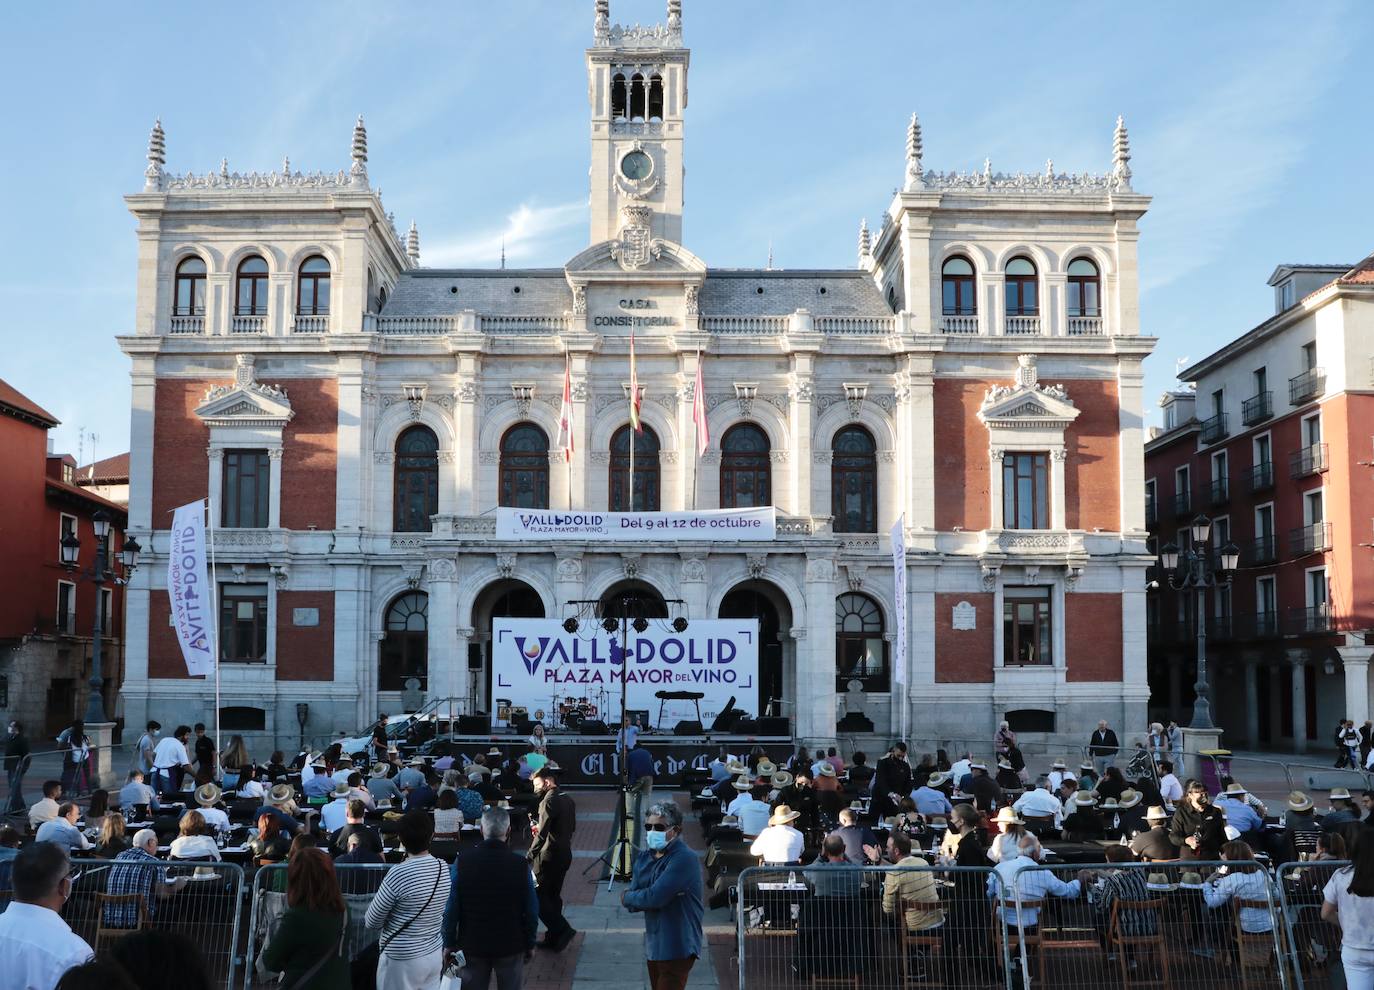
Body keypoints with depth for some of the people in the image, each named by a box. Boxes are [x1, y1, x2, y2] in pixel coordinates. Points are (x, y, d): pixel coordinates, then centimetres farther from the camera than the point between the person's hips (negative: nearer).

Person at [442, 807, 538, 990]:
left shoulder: (463, 861, -13)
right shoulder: (519, 864, -14)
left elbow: (451, 908, -8)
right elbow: (531, 910, -7)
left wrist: (449, 944, 4)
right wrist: (530, 944, 7)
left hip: (472, 945, 1)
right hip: (511, 945, -1)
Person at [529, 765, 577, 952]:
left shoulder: (549, 801, -17)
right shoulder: (568, 800, 10)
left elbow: (542, 834, -23)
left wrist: (529, 857, -20)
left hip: (548, 857, -9)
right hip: (565, 854, 9)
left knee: (537, 895, -1)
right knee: (553, 896, 16)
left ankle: (562, 929, -8)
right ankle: (554, 937, 20)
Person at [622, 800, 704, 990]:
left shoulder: (684, 858, -18)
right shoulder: (645, 858, 7)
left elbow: (655, 898, -25)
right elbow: (633, 905, 1)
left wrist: (628, 897, -7)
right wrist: (644, 897, -19)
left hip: (677, 947, -8)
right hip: (654, 944, 8)